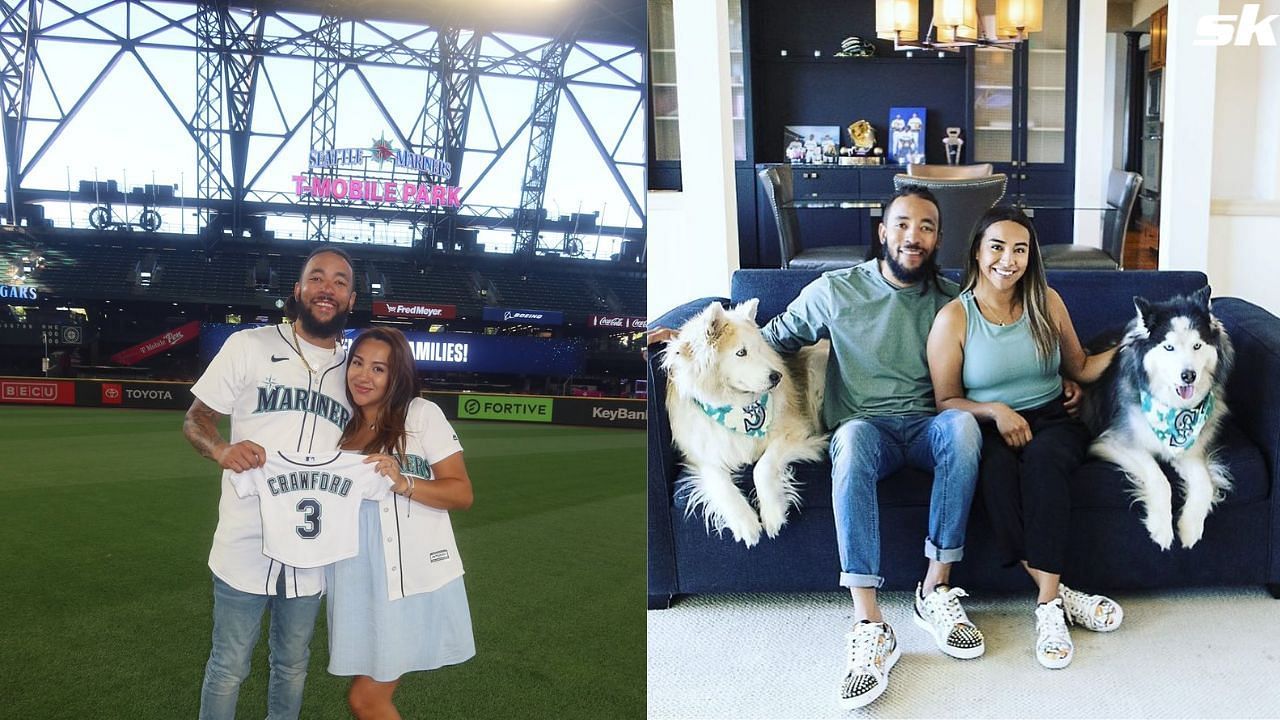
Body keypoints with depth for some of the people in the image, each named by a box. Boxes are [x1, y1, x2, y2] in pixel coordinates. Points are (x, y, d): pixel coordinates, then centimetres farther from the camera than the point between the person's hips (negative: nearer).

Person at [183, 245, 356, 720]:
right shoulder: (250, 345, -2)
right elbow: (195, 419, 0)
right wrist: (221, 449, -21)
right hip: (245, 545, -3)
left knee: (292, 666, 18)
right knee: (228, 668, 8)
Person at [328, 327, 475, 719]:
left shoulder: (422, 414, -6)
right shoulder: (341, 426, 10)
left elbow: (462, 493, -9)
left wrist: (404, 483, -22)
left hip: (411, 579, -5)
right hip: (358, 580, 5)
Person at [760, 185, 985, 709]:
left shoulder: (951, 299, 11)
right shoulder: (836, 290, 6)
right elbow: (774, 336, 13)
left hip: (928, 425, 2)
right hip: (867, 426, -2)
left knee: (962, 424, -35)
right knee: (852, 436, -39)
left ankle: (935, 590, -26)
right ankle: (869, 626, -43)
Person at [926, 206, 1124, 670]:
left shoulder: (1046, 303, 8)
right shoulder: (954, 318, -1)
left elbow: (1080, 369, 18)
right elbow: (946, 401, 0)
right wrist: (995, 411, -16)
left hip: (1051, 422, 2)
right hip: (987, 429, -2)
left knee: (1042, 459, -35)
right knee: (996, 466, -37)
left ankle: (1047, 604, -32)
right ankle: (1059, 594, -29)